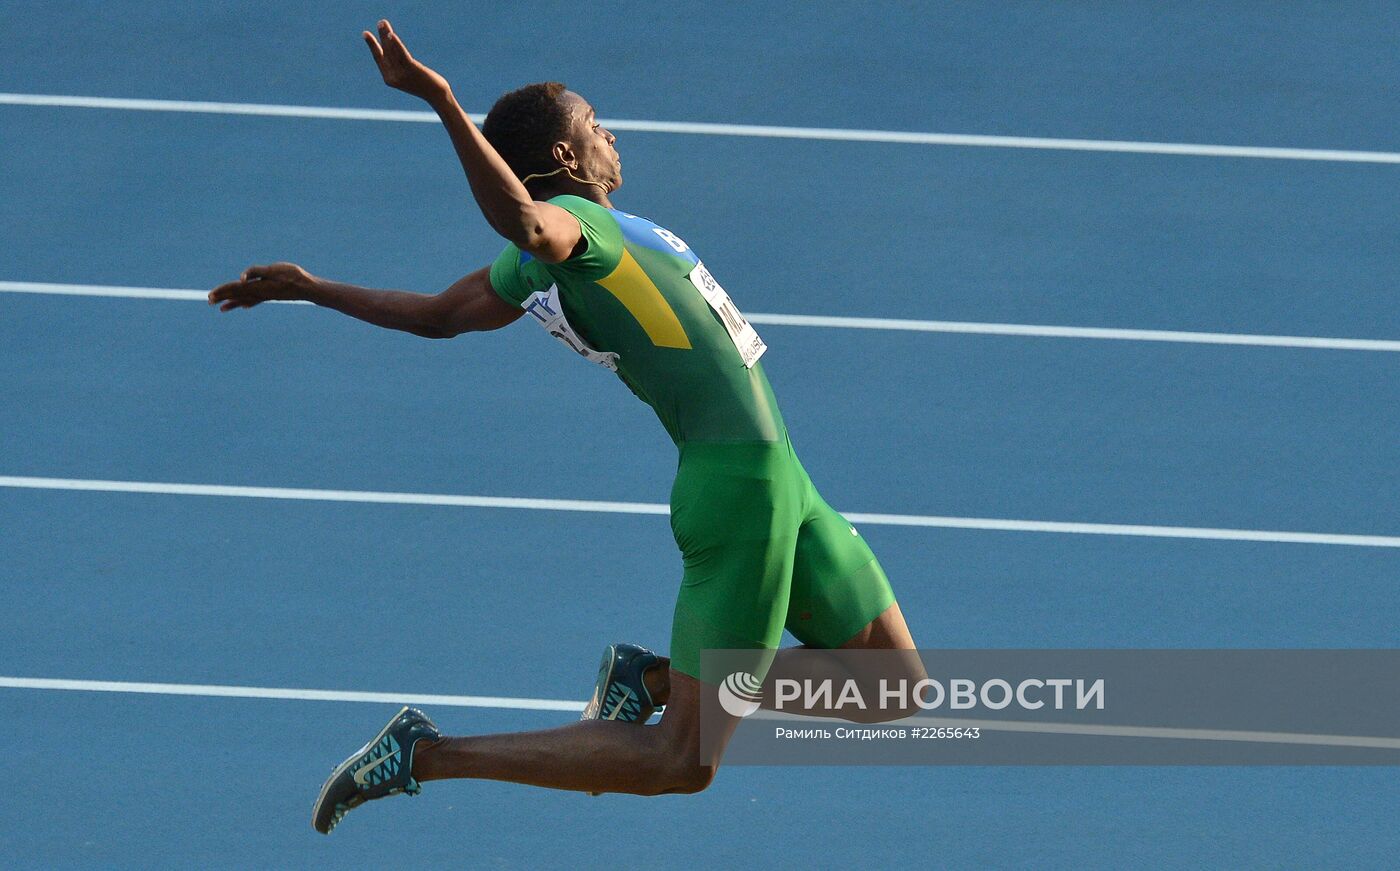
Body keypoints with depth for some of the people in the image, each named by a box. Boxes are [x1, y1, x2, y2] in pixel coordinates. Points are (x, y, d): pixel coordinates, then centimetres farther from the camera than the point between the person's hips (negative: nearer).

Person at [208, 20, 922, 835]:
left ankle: (652, 677, 20)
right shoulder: (572, 220, -13)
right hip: (741, 485, -10)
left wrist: (312, 289, 34)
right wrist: (444, 103, -47)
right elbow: (525, 224, -38)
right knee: (681, 763, -9)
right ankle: (419, 754, -5)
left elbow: (439, 314, 19)